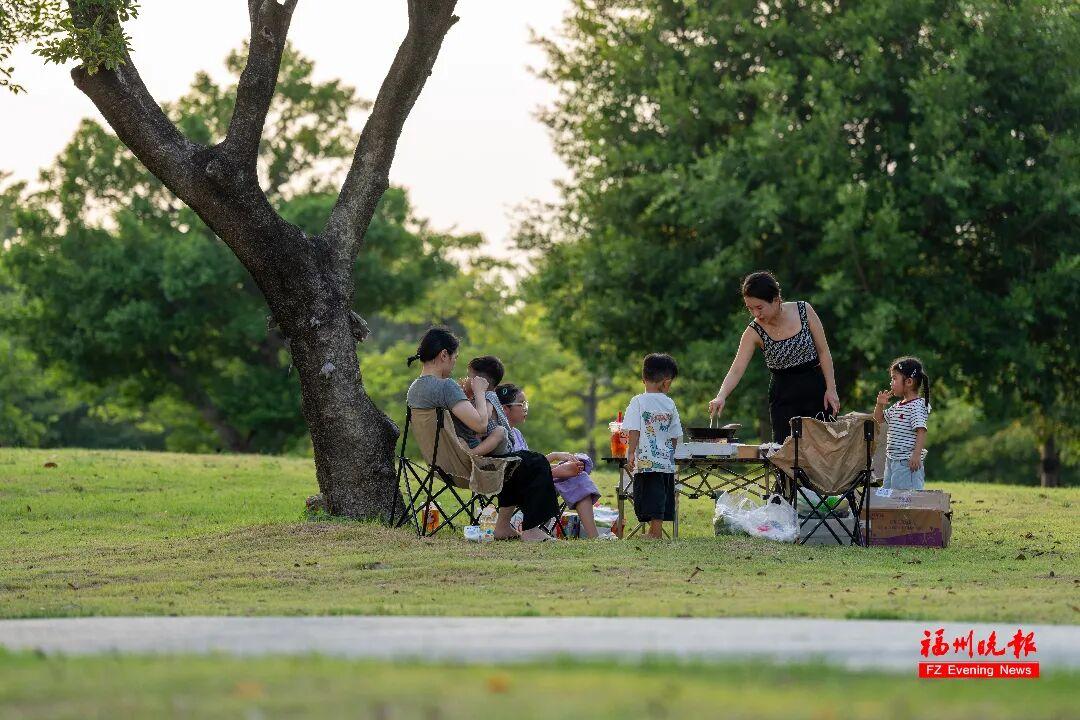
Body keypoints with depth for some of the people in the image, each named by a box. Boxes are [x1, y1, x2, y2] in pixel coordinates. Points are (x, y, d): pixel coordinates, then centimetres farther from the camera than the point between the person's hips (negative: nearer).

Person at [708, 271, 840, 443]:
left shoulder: (804, 311, -10)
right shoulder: (754, 332, -10)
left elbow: (823, 352, -3)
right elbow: (737, 369, -19)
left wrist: (831, 389, -8)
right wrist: (721, 397, -36)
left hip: (816, 388, 0)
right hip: (783, 395, 0)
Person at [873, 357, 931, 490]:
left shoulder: (917, 406, -13)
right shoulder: (897, 407, 16)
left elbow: (921, 431, -21)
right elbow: (879, 419, 29)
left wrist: (916, 455, -28)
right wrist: (880, 404, 9)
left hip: (908, 463, -10)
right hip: (892, 460, 10)